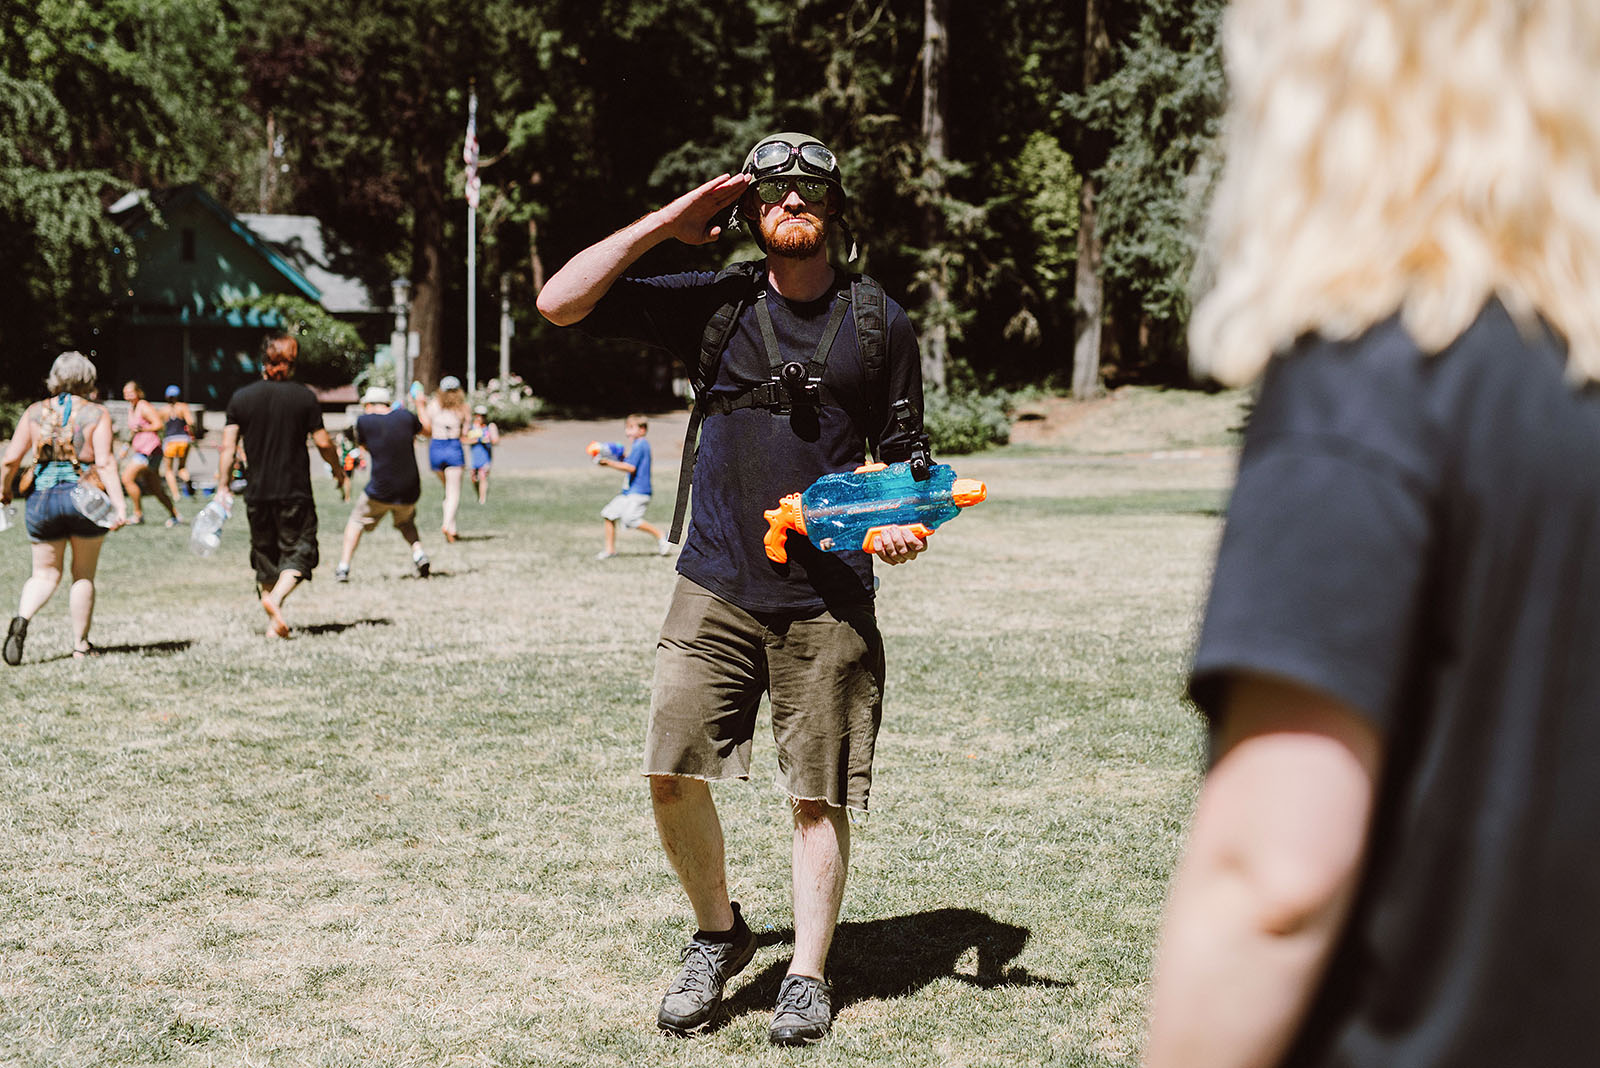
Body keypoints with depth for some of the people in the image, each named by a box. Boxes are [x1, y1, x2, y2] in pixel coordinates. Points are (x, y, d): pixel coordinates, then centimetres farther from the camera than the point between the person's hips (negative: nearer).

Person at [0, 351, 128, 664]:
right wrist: (119, 505, -17)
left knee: (45, 574, 13)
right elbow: (105, 463, -14)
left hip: (42, 498, 2)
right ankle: (80, 644, 17)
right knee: (84, 575, 13)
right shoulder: (97, 415, -4)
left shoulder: (35, 413, 4)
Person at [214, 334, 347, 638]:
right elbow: (323, 443, -3)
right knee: (299, 548, 3)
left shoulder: (241, 397, 1)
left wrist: (223, 486, 4)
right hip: (295, 490, -3)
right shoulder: (304, 396, -5)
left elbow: (227, 446, -2)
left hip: (257, 492, 3)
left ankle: (273, 622, 18)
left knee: (265, 553, 15)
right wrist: (338, 470, 14)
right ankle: (277, 597, -24)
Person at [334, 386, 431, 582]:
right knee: (406, 522, 29)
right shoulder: (405, 416, -1)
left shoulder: (364, 421, -6)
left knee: (357, 522, 18)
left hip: (379, 491, -3)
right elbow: (426, 430, 19)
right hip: (409, 491, 3)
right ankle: (418, 553, 5)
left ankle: (343, 567, 11)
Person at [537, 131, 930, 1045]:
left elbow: (899, 454, 12)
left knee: (819, 792, 2)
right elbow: (560, 304, 1)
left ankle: (809, 977, 18)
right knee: (672, 772, -8)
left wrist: (900, 521, -9)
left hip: (830, 600, 0)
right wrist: (667, 223, -1)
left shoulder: (881, 325, 7)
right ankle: (718, 932, 17)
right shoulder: (714, 304, 7)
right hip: (716, 588, 1)